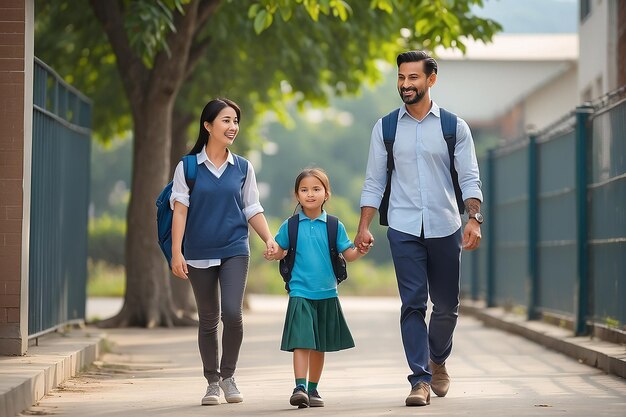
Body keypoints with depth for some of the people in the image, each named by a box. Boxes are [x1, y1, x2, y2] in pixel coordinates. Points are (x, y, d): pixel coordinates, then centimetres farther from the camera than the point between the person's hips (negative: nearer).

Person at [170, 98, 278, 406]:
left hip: (234, 250, 1)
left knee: (232, 313, -15)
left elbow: (252, 210, 10)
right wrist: (176, 252, -11)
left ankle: (228, 376, 4)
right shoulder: (188, 167, 0)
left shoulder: (243, 168, 6)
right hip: (199, 253, 0)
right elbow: (180, 210, -3)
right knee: (208, 320, 7)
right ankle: (212, 383, 20)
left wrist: (269, 239, -5)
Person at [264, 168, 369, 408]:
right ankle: (299, 388, -18)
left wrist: (361, 251, -17)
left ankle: (312, 389, 21)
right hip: (300, 293, -2)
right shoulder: (291, 226, 1)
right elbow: (280, 251, 8)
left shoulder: (334, 226, 2)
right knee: (301, 342, -14)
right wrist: (273, 255, -14)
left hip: (326, 294, 2)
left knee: (320, 346, 10)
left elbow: (348, 254, 3)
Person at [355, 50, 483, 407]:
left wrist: (474, 219, -13)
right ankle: (420, 379, -7)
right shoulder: (385, 128, 6)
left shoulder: (454, 126, 4)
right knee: (413, 303, -8)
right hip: (404, 229, 0)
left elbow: (470, 179, 1)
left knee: (447, 305, 8)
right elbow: (374, 182, 8)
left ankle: (437, 361, 34)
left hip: (444, 228, 1)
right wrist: (364, 227, -1)